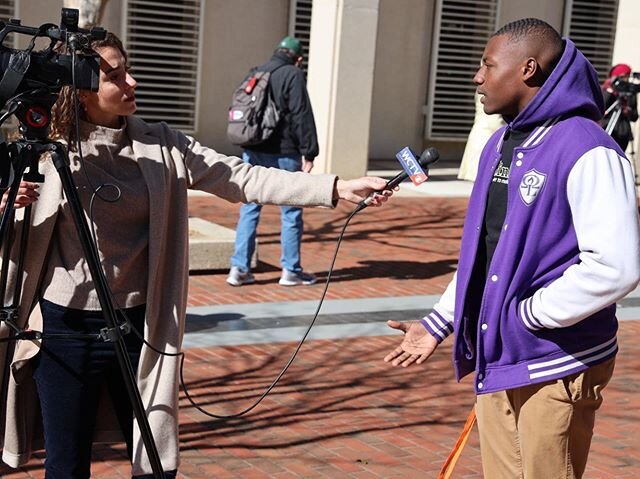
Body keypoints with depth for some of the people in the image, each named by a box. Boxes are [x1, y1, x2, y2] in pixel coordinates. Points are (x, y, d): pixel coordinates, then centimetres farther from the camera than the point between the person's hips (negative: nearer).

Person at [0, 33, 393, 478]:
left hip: (137, 325, 2)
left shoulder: (161, 146, -1)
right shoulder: (48, 153, -7)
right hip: (65, 327, -2)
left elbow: (242, 178, -9)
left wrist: (339, 187, -17)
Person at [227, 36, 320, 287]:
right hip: (283, 153, -6)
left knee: (249, 210, 9)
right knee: (291, 212, 5)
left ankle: (239, 268, 5)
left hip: (252, 152, 6)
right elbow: (302, 117, -13)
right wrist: (309, 153, -11)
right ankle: (291, 270, 10)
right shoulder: (293, 75, -7)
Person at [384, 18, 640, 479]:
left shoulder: (587, 151, -18)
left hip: (556, 367, -8)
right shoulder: (500, 145, 10)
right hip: (495, 359, 8)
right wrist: (439, 322, 13)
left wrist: (527, 314, -18)